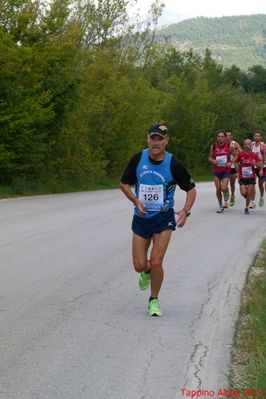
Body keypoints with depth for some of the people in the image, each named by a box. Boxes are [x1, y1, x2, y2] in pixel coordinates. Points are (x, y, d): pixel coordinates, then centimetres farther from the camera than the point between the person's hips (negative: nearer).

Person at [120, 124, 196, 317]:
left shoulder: (174, 164, -12)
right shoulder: (138, 159, -7)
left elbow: (191, 189, -2)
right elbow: (124, 184, 6)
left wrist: (185, 211, -18)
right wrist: (136, 201, -12)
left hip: (164, 218, -2)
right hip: (141, 217, 2)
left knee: (156, 262, -11)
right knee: (139, 265, 0)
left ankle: (154, 300, 13)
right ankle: (147, 271, 40)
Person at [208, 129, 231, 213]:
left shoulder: (229, 146, -6)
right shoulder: (213, 146, -1)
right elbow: (210, 157, 11)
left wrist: (230, 162, -12)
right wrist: (213, 161, -11)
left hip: (226, 170, -2)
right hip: (216, 171, 2)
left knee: (224, 188, -15)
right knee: (218, 189, 3)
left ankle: (226, 193, 23)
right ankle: (220, 206, 20)